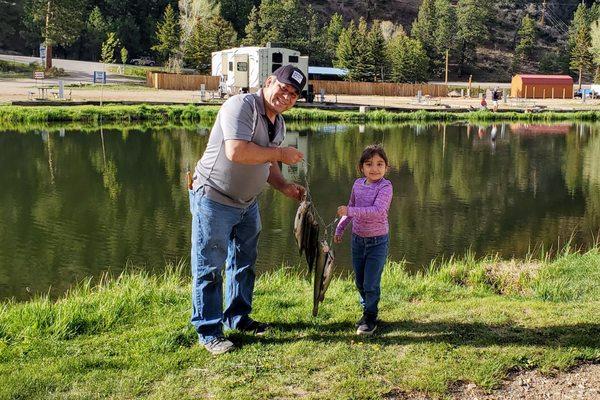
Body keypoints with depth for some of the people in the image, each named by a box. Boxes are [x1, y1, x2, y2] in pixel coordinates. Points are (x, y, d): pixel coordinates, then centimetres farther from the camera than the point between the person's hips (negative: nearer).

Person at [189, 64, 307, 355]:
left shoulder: (278, 123, 9)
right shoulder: (241, 106, -21)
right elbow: (236, 152, -35)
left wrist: (283, 186, 1)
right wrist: (280, 154, -24)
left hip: (247, 203, 9)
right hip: (213, 199, -9)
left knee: (244, 262, 19)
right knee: (209, 268, 0)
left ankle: (238, 317, 35)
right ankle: (209, 331, 9)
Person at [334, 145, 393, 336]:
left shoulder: (385, 186, -17)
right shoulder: (358, 184, 2)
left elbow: (377, 211, -31)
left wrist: (350, 211, -32)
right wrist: (340, 228, 18)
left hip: (377, 241, -6)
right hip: (358, 239, 6)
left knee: (371, 283, -2)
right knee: (359, 281, 16)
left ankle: (370, 318, 15)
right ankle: (367, 309, 36)